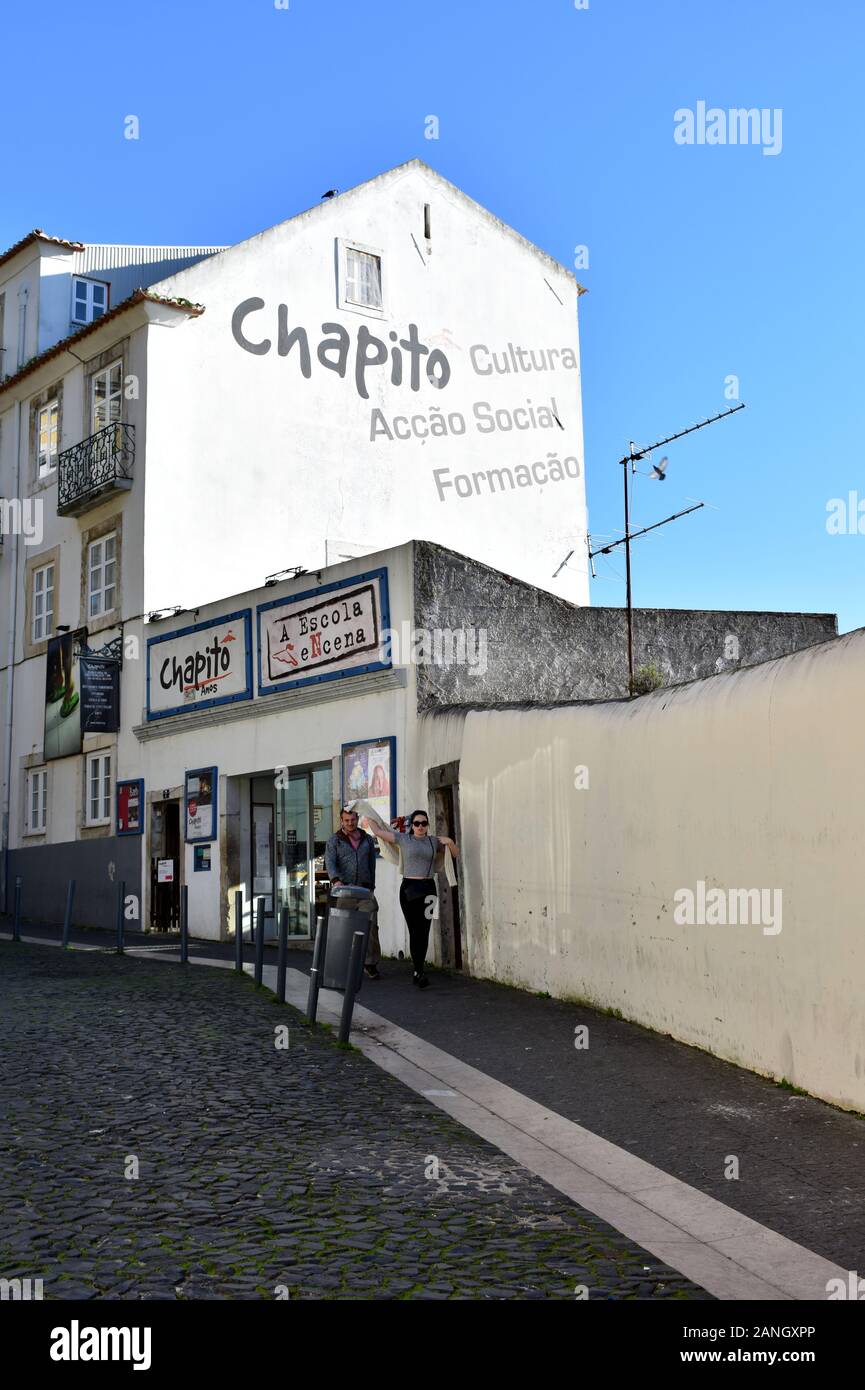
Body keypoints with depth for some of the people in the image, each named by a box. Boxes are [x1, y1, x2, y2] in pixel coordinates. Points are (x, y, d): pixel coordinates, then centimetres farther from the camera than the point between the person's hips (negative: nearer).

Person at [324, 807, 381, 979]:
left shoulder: (368, 840, 15)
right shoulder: (334, 841, 4)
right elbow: (329, 863, -10)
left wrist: (371, 886, 14)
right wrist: (336, 880, -28)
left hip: (364, 889, 2)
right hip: (343, 890, -2)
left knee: (371, 926, -5)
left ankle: (370, 963, 2)